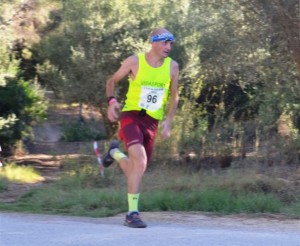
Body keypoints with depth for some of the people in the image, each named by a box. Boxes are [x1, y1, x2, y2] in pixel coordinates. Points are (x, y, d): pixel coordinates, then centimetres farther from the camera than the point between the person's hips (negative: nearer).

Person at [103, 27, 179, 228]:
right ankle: (132, 213, -15)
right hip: (131, 116, -4)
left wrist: (168, 121, 1)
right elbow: (112, 81, 7)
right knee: (140, 161, -25)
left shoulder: (172, 67, 2)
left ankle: (115, 153, 44)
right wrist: (112, 101, -11)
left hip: (152, 121, 4)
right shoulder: (134, 62, -6)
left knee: (136, 170, 9)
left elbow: (174, 96, 13)